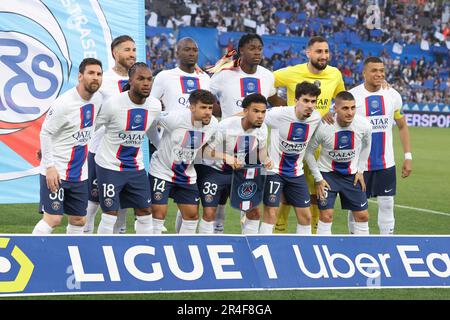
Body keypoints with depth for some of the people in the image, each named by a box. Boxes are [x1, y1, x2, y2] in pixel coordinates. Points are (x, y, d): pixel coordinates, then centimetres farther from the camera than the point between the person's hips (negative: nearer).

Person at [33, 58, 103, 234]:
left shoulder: (97, 99, 3)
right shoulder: (64, 103, -18)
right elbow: (45, 133, -13)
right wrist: (50, 166, -18)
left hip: (80, 173, 7)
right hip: (56, 171, -7)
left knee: (79, 220, 10)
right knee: (53, 218, -12)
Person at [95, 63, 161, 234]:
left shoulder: (155, 106, -4)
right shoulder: (113, 104, -19)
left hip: (136, 167, 5)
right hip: (109, 166, -5)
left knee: (145, 212, 7)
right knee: (110, 215, -3)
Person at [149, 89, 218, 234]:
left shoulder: (213, 123, -9)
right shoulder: (175, 118, -28)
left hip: (187, 174, 6)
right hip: (162, 171, -5)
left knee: (192, 214, 5)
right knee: (159, 212, -7)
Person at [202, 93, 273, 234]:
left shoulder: (262, 128, -11)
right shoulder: (225, 126, -28)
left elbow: (261, 149, 8)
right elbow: (207, 150, -24)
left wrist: (266, 160, -15)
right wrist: (226, 157, -42)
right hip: (216, 171, -5)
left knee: (254, 212, 1)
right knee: (209, 213, -10)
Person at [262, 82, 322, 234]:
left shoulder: (316, 118, -5)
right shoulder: (279, 114, -21)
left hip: (296, 172, 5)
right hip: (274, 169, -5)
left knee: (305, 216, 6)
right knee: (271, 214, -9)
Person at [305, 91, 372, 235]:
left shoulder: (364, 125, -19)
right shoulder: (323, 127, -26)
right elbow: (308, 151, -10)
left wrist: (360, 171, 3)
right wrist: (318, 179, -10)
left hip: (352, 174, 3)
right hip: (327, 173, -3)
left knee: (362, 216, 3)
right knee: (326, 215, -11)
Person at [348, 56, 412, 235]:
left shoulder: (393, 96, 3)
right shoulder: (352, 96, -8)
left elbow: (402, 127, 13)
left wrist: (408, 157, 7)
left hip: (386, 163, 3)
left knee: (387, 205, 3)